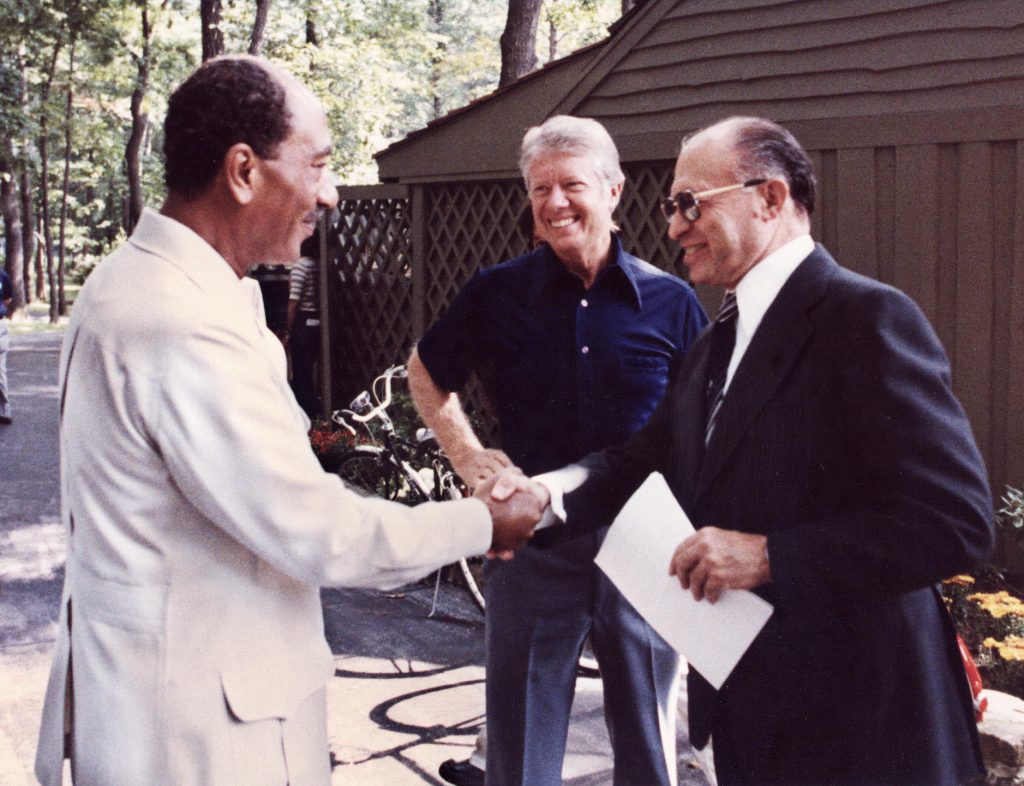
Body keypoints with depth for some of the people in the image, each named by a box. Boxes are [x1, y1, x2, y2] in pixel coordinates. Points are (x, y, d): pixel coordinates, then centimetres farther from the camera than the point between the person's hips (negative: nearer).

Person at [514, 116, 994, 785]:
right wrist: (545, 495, -10)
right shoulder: (718, 345, 13)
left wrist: (770, 555, -25)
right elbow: (644, 460, 9)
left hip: (853, 728, -8)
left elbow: (956, 517, -24)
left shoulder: (868, 318, -17)